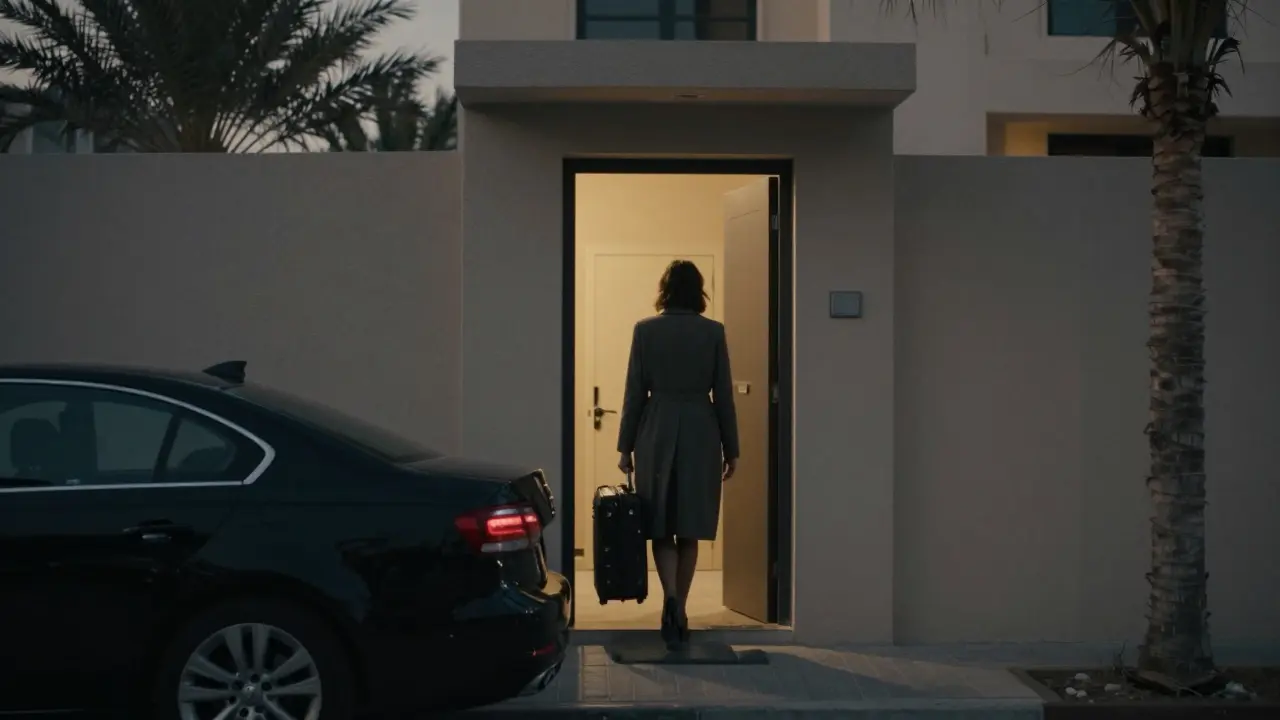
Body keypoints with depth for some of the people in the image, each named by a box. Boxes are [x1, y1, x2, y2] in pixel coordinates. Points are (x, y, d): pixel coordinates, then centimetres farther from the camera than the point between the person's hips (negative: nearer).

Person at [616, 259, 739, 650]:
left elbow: (635, 392, -2)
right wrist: (731, 449, 8)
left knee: (660, 526, 8)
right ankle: (678, 612, 14)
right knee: (689, 528, 11)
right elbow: (723, 395, 1)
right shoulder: (713, 332, -1)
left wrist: (625, 446, 5)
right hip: (700, 434, 1)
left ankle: (671, 599, -14)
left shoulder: (645, 329, -2)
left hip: (657, 433, -1)